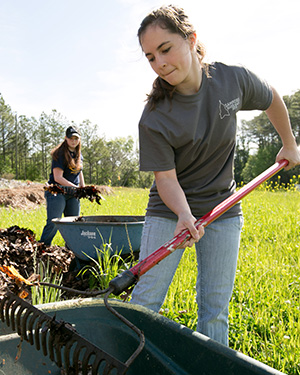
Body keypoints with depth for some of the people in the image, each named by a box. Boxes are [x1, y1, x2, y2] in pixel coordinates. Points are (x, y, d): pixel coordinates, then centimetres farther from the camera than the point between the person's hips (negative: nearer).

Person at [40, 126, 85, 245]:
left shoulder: (78, 154, 13)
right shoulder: (60, 154, -11)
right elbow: (58, 178, -17)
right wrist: (76, 187, -19)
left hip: (73, 194, 7)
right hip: (57, 191, -7)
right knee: (53, 223, -14)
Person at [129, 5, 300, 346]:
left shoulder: (234, 80, -11)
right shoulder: (153, 119, -19)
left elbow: (271, 101, 10)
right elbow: (165, 177, -17)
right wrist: (183, 214, -37)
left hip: (223, 211, 2)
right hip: (170, 211, -2)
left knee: (215, 308, 6)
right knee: (145, 298, -3)